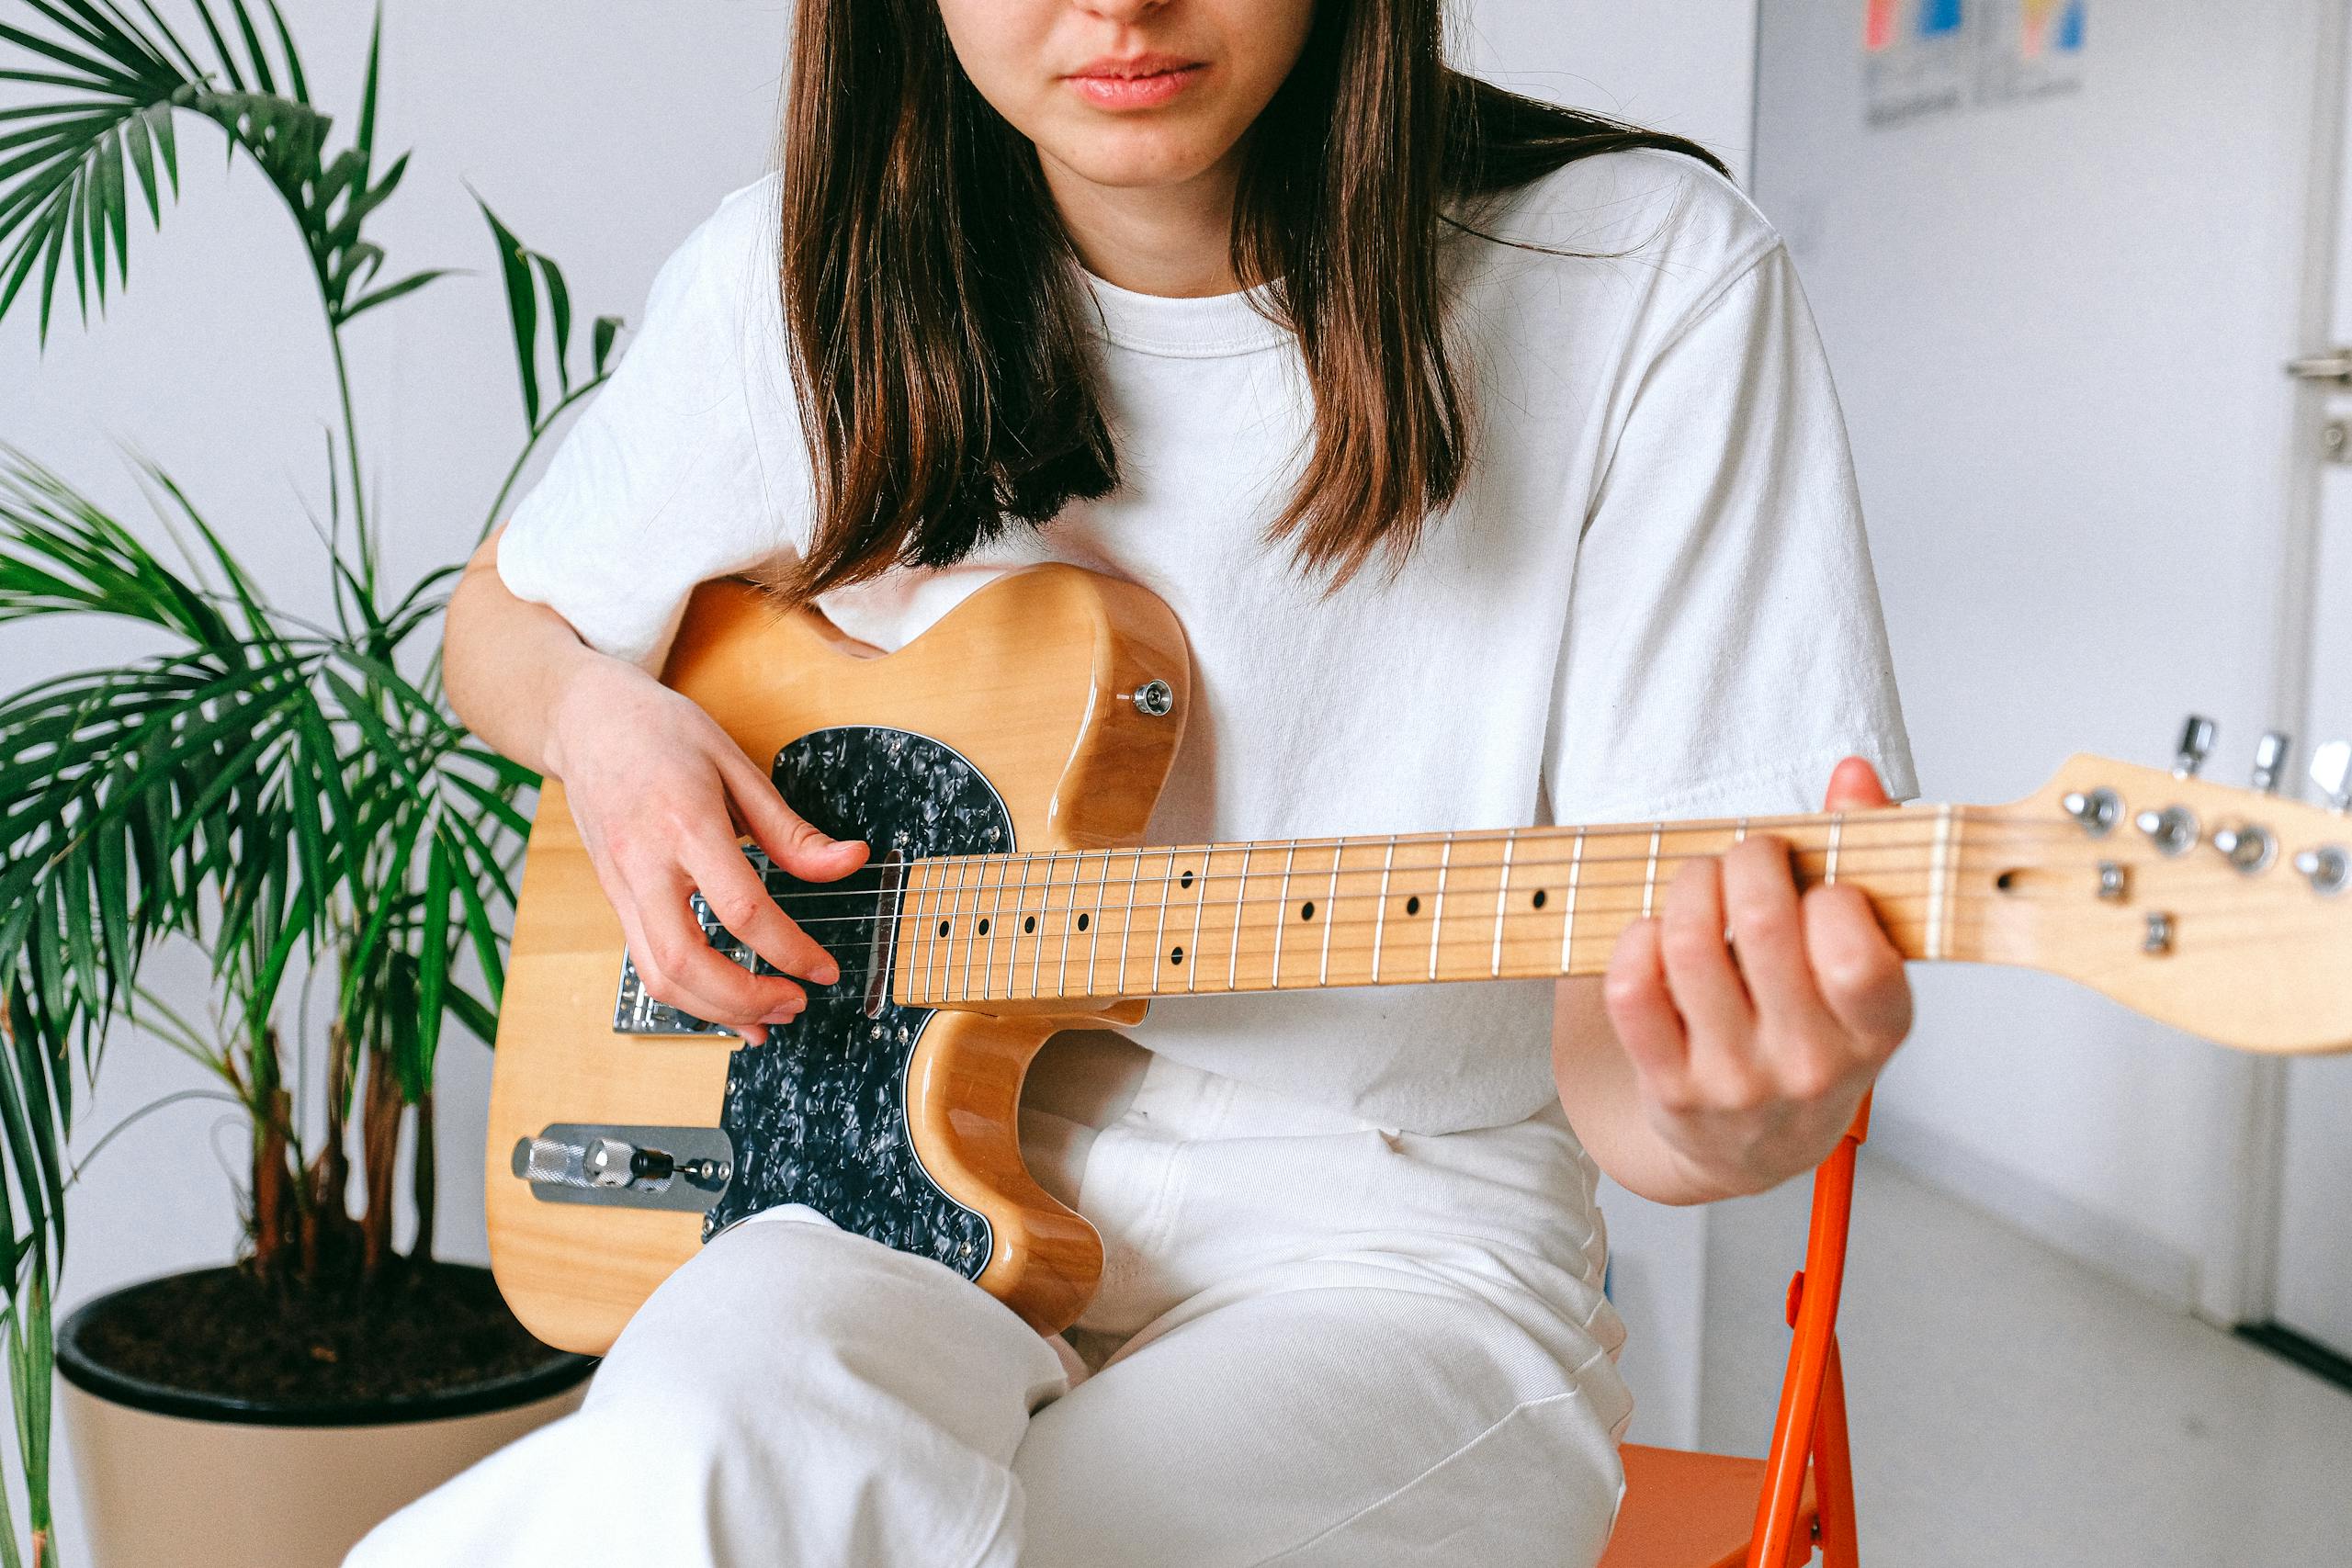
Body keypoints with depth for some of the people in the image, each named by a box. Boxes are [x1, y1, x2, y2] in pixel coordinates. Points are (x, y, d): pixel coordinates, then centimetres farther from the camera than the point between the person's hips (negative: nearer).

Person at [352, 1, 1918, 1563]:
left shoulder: (1654, 282, -10)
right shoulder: (800, 273, -1)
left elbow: (1609, 1053, -11)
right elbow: (506, 616, 19)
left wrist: (1730, 1123, -34)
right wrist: (597, 717, -4)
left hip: (1392, 1249, -2)